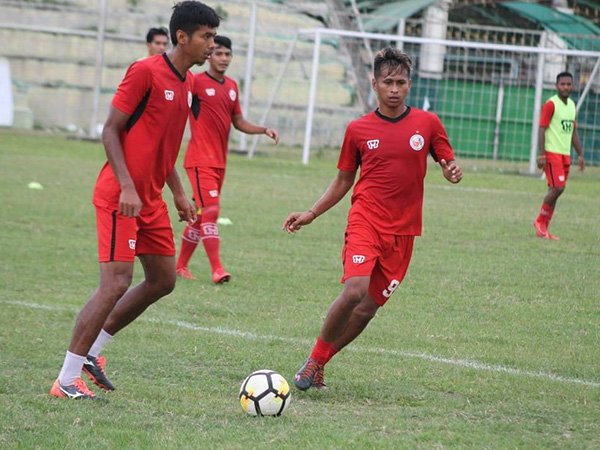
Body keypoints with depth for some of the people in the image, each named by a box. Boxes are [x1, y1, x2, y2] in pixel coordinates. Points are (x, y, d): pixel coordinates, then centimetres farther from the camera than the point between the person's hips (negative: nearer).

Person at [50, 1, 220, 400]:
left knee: (164, 281, 12)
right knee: (117, 283, -13)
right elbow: (110, 131, -13)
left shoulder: (187, 83, 12)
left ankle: (92, 350, 21)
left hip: (151, 199, 9)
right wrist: (127, 187, -21)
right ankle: (66, 381, -8)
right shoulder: (145, 72, -14)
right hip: (121, 197, -9)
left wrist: (179, 194, 17)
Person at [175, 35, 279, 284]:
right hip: (200, 159, -7)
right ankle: (217, 270, -18)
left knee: (200, 214, 12)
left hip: (220, 161, 7)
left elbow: (239, 122, 20)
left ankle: (181, 265, 22)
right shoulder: (196, 82, -8)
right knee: (210, 210, -15)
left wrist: (264, 130, 6)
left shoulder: (232, 86, 13)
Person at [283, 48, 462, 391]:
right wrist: (311, 214, 6)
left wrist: (453, 172, -13)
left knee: (369, 307, 3)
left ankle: (320, 362, 21)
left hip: (403, 230, 2)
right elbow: (344, 180, 14)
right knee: (355, 291, -23)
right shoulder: (359, 129, 5)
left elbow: (449, 164, 11)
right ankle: (315, 360, -5)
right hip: (365, 221, -2)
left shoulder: (428, 124, 4)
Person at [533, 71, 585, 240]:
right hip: (552, 152, -7)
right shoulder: (551, 104, -8)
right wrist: (541, 155, -18)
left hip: (565, 154, 7)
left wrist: (580, 154, 18)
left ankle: (543, 227, 9)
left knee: (555, 190, 5)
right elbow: (541, 130, -11)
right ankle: (540, 221, 0)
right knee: (557, 187, -15)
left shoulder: (572, 105, 15)